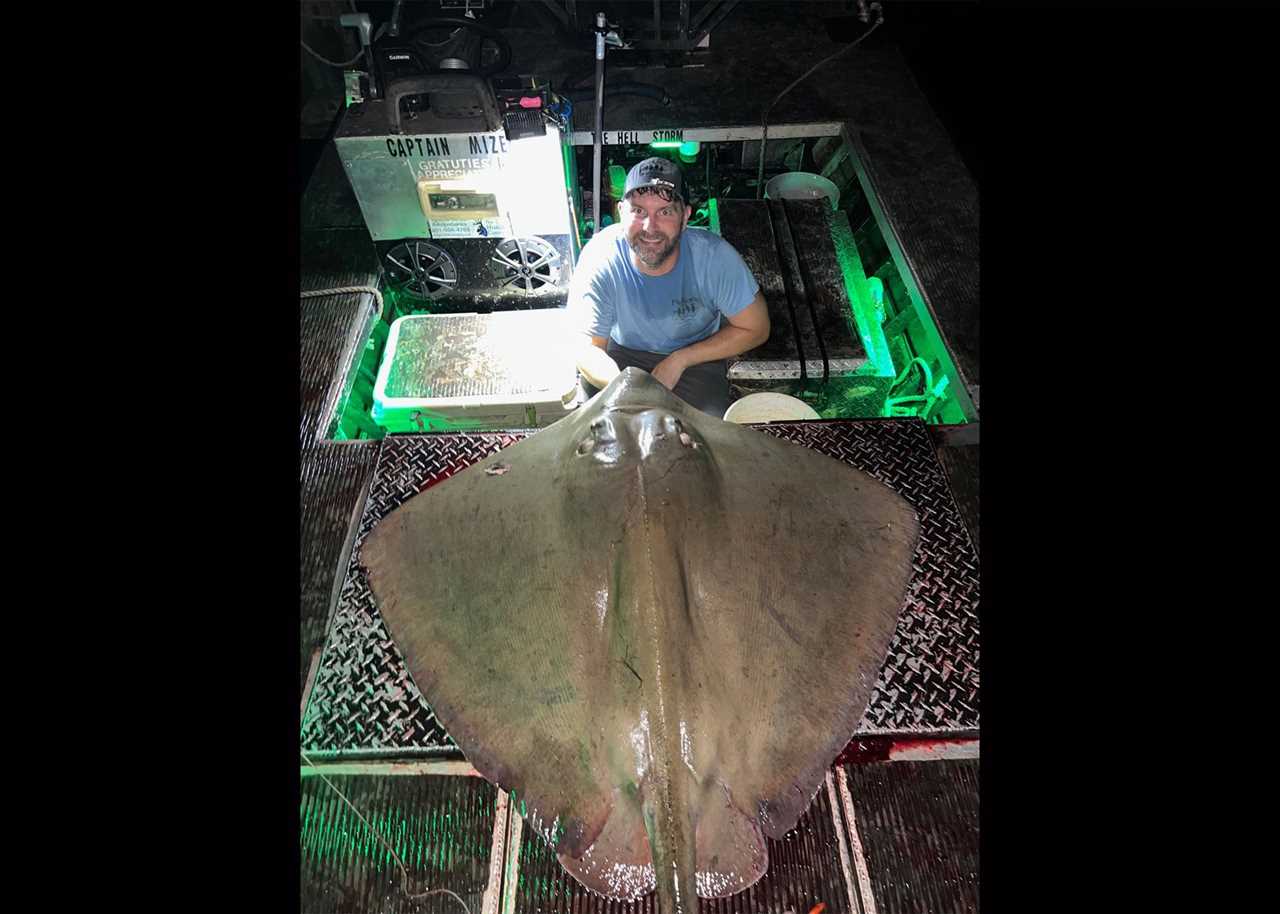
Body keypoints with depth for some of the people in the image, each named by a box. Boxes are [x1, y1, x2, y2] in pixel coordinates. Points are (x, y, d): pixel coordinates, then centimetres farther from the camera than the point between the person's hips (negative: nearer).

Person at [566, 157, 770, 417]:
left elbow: (755, 329, -14)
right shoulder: (599, 257, -27)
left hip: (698, 354, 1)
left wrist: (679, 360, -22)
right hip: (623, 351, 0)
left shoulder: (715, 256, -26)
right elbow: (587, 349, -24)